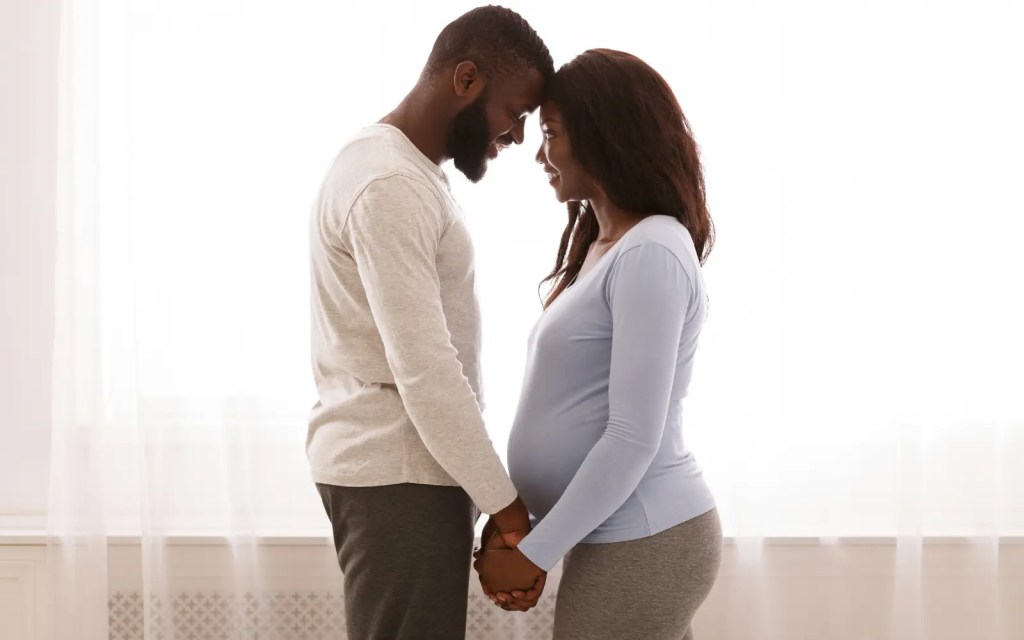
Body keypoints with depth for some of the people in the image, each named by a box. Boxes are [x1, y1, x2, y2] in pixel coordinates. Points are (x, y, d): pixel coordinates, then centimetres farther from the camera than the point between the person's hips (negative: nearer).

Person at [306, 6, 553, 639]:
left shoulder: (399, 167, 15)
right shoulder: (391, 186, -18)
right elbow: (424, 370, -23)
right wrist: (505, 505, -19)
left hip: (393, 463, 10)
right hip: (398, 474, -10)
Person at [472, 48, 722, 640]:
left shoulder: (651, 255, -16)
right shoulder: (598, 246, 14)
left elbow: (633, 438, -20)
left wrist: (536, 554, -15)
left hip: (643, 546, -9)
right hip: (628, 538, 9)